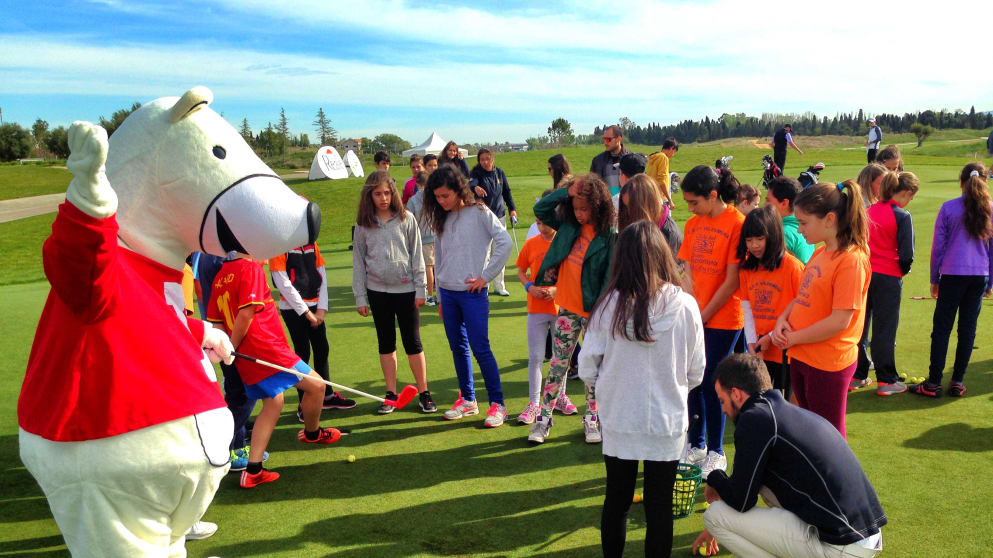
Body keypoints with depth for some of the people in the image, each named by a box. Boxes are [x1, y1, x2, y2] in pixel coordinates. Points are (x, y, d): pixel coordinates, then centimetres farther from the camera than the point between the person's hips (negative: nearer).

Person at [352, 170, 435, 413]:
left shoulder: (406, 219, -2)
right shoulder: (363, 224, 2)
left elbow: (416, 255, -1)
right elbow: (358, 261, 5)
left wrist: (420, 289, -4)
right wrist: (360, 297, 3)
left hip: (406, 289, -2)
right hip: (377, 290, 2)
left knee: (413, 342, 3)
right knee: (386, 342, 10)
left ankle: (423, 393, 13)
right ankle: (391, 394, 20)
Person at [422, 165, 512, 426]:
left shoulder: (479, 213, -6)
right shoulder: (441, 219, 11)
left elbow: (505, 243, -13)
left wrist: (485, 276, -12)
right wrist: (440, 297, 17)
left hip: (473, 292, -6)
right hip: (447, 292, 6)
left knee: (480, 348, -6)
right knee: (458, 348, 11)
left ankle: (498, 404, 4)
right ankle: (467, 400, 24)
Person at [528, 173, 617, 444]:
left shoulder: (608, 237, -11)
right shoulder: (568, 226, 3)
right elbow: (540, 209, 3)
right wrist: (567, 191, -9)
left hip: (594, 311, -3)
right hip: (568, 309, 3)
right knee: (558, 365, 7)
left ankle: (591, 418, 25)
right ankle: (544, 418, 15)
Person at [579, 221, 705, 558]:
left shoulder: (608, 306, -14)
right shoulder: (685, 306, -13)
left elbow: (587, 370, -7)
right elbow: (696, 373, -3)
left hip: (618, 420, 1)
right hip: (667, 422, 0)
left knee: (616, 500, 18)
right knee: (660, 505, 14)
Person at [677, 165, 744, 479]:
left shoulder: (737, 223, -13)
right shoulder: (693, 224, 8)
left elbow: (732, 281, -13)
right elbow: (688, 273, 8)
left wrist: (704, 315, -10)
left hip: (723, 319, -6)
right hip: (696, 318, 6)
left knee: (711, 385, 0)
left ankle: (715, 452, 17)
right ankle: (697, 445, 28)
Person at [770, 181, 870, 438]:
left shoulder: (851, 259, -19)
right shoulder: (821, 252, 7)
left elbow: (839, 321, -23)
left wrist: (793, 338, -14)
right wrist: (783, 319, -5)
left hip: (828, 363, -8)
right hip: (801, 357, 8)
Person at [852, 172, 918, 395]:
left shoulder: (869, 211, 6)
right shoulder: (902, 216, -10)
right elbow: (906, 253, -13)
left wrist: (865, 264, 14)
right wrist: (904, 270, 6)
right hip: (888, 277, -5)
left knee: (860, 325, 12)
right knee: (884, 330, 3)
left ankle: (857, 376, 20)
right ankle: (886, 381, 12)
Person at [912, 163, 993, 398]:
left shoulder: (948, 208, -5)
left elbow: (938, 246, -2)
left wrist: (934, 279, 7)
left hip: (952, 275, -3)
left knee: (941, 328, 2)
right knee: (968, 329, 10)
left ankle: (933, 383, 4)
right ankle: (958, 382, 15)